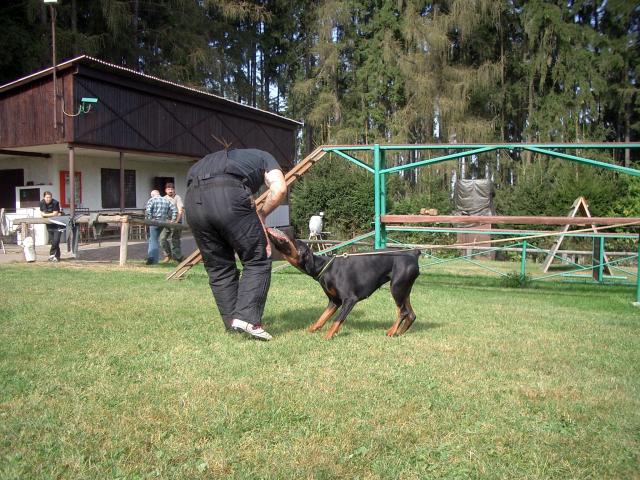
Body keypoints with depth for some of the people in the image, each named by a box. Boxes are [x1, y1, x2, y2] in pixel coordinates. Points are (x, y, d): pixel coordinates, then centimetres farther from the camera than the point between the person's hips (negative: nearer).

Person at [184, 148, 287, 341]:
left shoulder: (216, 159, 44)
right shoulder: (264, 158, 30)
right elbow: (279, 189, 7)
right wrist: (261, 215, 20)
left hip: (193, 200, 6)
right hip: (227, 195, -5)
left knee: (218, 268, 17)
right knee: (257, 261, 7)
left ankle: (232, 323, 18)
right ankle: (247, 318, -4)